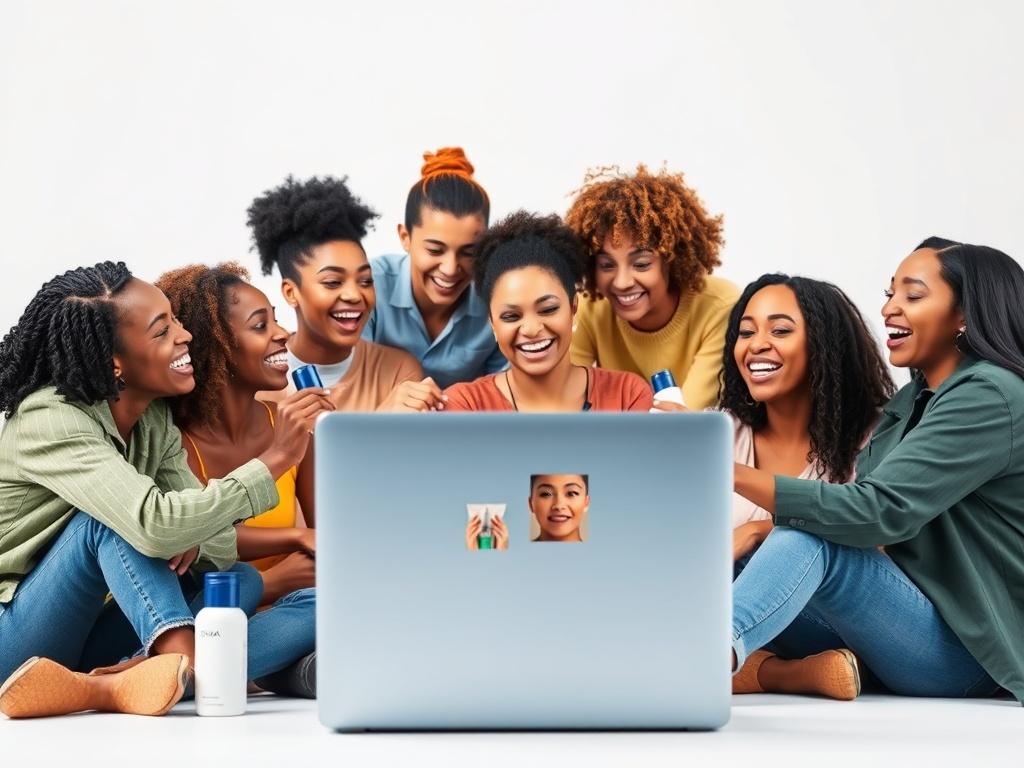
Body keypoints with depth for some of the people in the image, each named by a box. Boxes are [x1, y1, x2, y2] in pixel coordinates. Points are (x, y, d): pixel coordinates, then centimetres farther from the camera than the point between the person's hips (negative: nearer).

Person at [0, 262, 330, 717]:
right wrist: (274, 460, -30)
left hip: (82, 648, 8)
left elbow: (220, 544, 1)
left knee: (242, 582, -10)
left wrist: (192, 538, -23)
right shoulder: (49, 421, -21)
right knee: (113, 517, -27)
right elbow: (154, 526, -35)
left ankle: (103, 688, -34)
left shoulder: (155, 423, 5)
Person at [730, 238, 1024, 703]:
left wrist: (728, 470, -29)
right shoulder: (910, 404, 16)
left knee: (813, 541, -30)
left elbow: (880, 511, -24)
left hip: (965, 653, -8)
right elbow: (856, 510, 8)